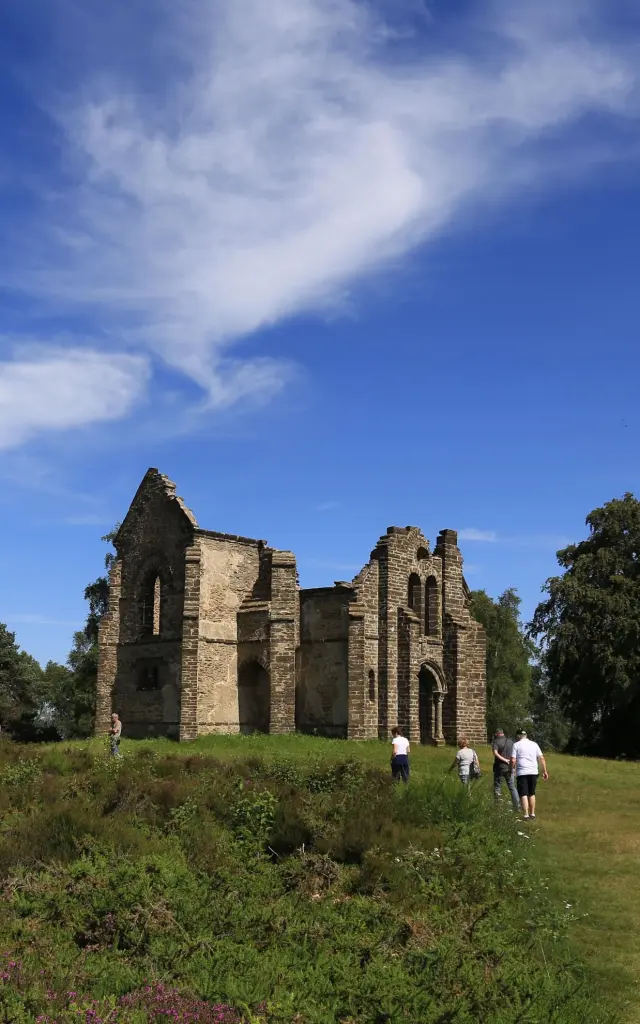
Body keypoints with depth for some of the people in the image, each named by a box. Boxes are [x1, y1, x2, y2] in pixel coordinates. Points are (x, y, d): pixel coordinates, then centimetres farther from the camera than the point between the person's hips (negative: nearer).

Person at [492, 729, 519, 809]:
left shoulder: (496, 742, -5)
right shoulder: (511, 741, 7)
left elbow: (495, 753, -20)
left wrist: (505, 760, -17)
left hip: (500, 767, -3)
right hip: (509, 768, 3)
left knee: (497, 786, 8)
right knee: (512, 787, 10)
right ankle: (517, 804, 2)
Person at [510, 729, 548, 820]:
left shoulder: (516, 745, 0)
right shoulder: (534, 744, 12)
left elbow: (513, 760, -7)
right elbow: (541, 758, 7)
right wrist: (544, 771, 9)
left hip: (522, 772, -4)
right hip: (533, 772, 4)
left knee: (524, 795, -3)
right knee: (532, 794, 17)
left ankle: (526, 816, -9)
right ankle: (532, 814, 20)